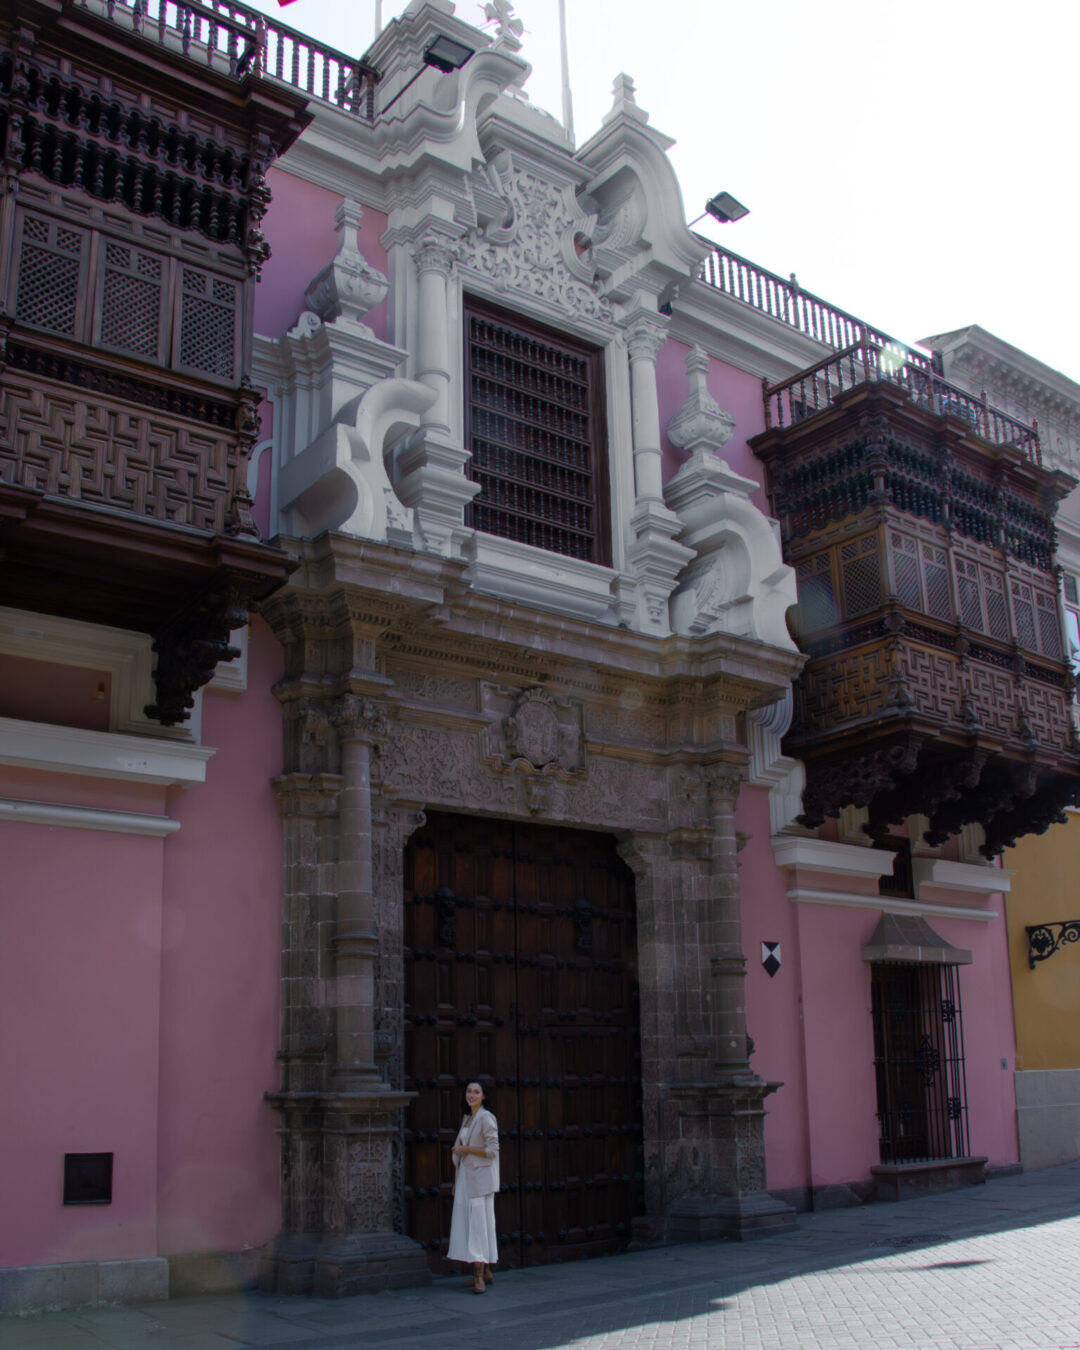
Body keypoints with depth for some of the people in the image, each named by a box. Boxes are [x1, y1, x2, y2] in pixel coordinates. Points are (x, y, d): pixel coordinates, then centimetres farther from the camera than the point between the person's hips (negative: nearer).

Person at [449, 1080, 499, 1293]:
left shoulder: (486, 1118, -10)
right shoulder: (467, 1118, 14)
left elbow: (492, 1150, -15)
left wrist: (465, 1149, -12)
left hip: (480, 1177, -8)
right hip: (465, 1176, 8)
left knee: (479, 1222, -10)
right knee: (466, 1223, 7)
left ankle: (479, 1277, -11)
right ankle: (485, 1272, 15)